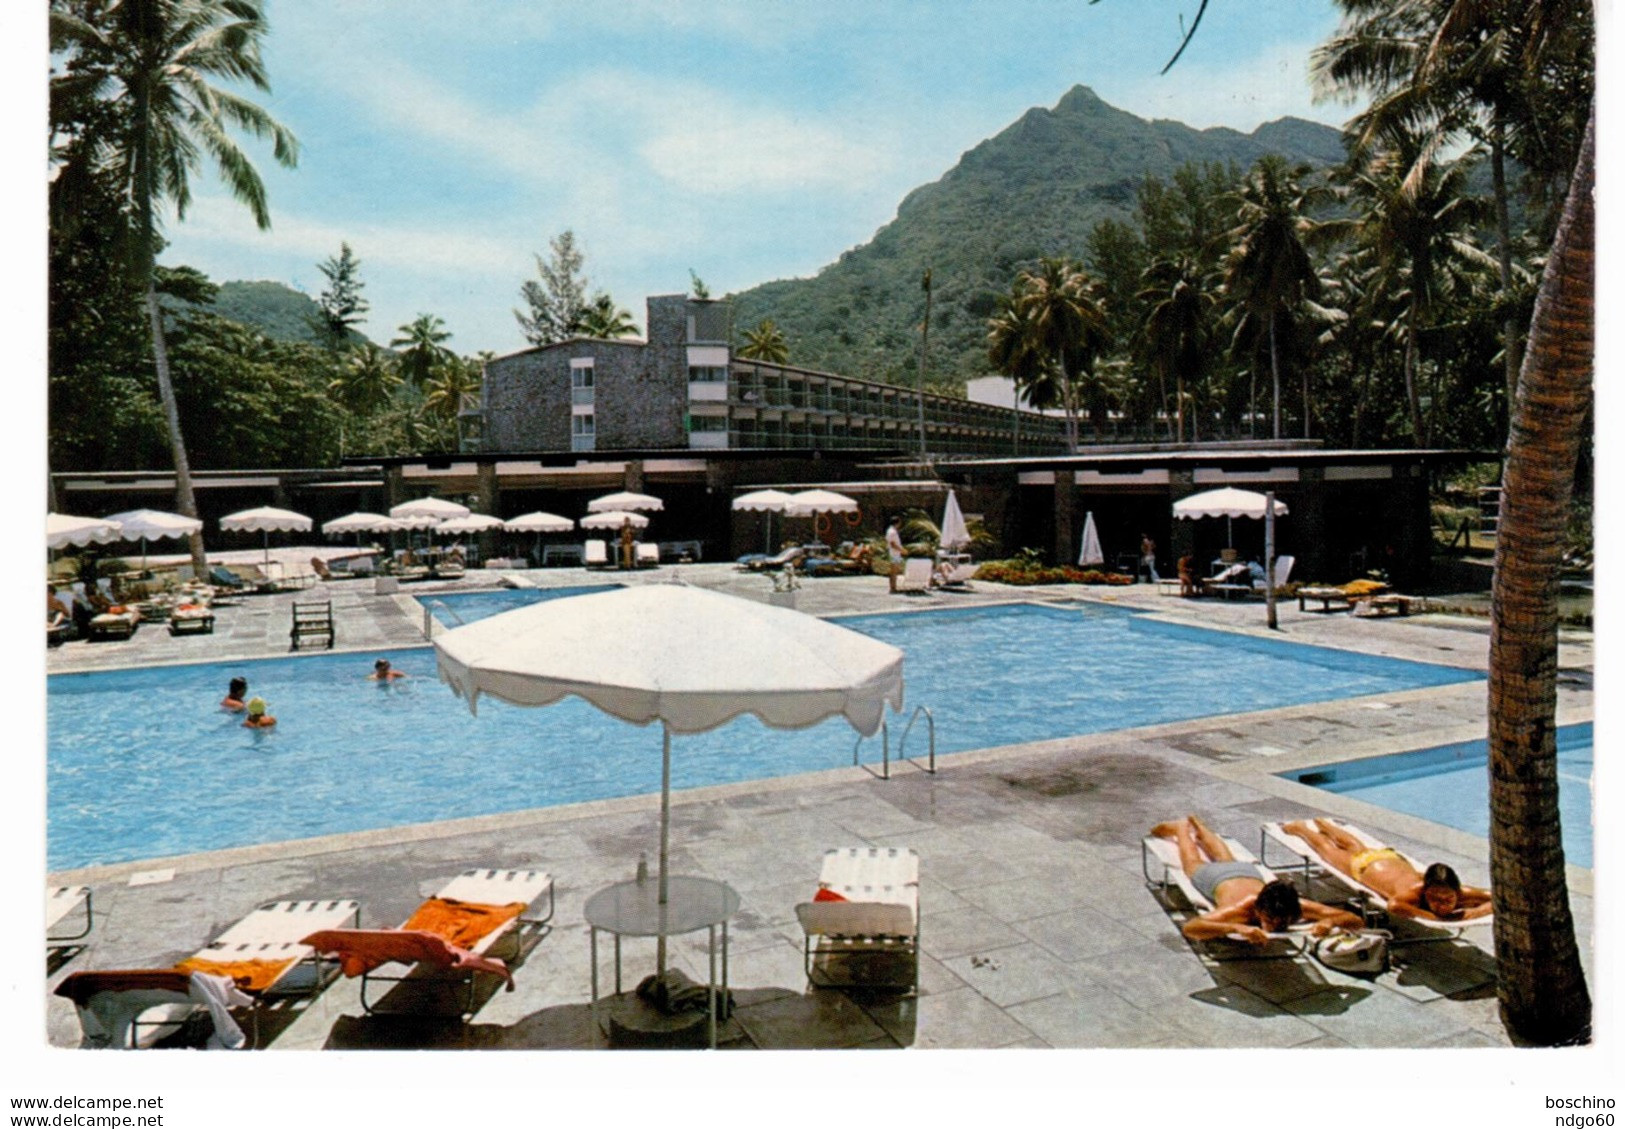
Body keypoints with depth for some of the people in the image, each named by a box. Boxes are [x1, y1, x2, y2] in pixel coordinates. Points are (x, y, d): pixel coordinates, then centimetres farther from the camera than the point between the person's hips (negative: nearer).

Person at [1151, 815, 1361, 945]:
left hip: (1248, 872, 4)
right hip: (1216, 878, -4)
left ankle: (1197, 826, 67)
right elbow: (1190, 927, -64)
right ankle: (1182, 828, 61)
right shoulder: (1241, 909, -52)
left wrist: (1330, 921, -63)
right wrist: (1237, 928, -76)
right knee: (1194, 864, 33)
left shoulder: (1296, 906, -44)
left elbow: (1356, 920, -43)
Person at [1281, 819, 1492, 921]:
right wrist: (1434, 918, -68)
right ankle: (1300, 827, 59)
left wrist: (1476, 911, -54)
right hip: (1366, 865, -5)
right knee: (1328, 850, 27)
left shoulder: (1460, 894, -39)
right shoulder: (1413, 893, -51)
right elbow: (1394, 905, -72)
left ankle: (1324, 824, 69)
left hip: (1395, 858, 5)